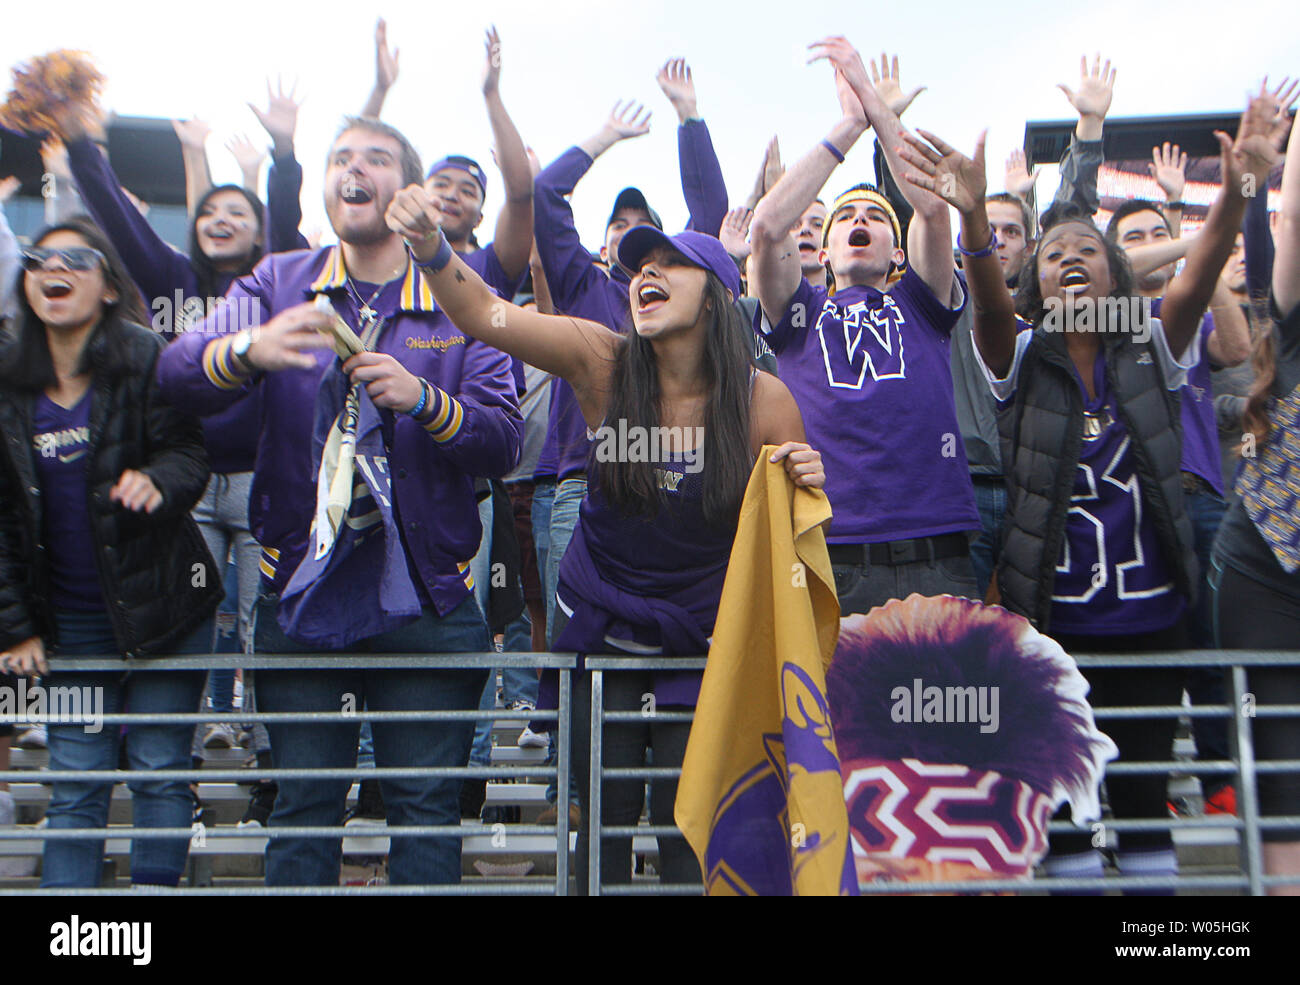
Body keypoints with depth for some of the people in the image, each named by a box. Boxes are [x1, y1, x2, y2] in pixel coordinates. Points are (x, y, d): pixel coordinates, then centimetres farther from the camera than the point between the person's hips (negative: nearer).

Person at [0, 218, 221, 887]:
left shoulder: (147, 361, -7)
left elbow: (190, 452, -7)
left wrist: (158, 480, -31)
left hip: (163, 605, -3)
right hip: (69, 619, 3)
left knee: (159, 770, 4)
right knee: (74, 785, 9)